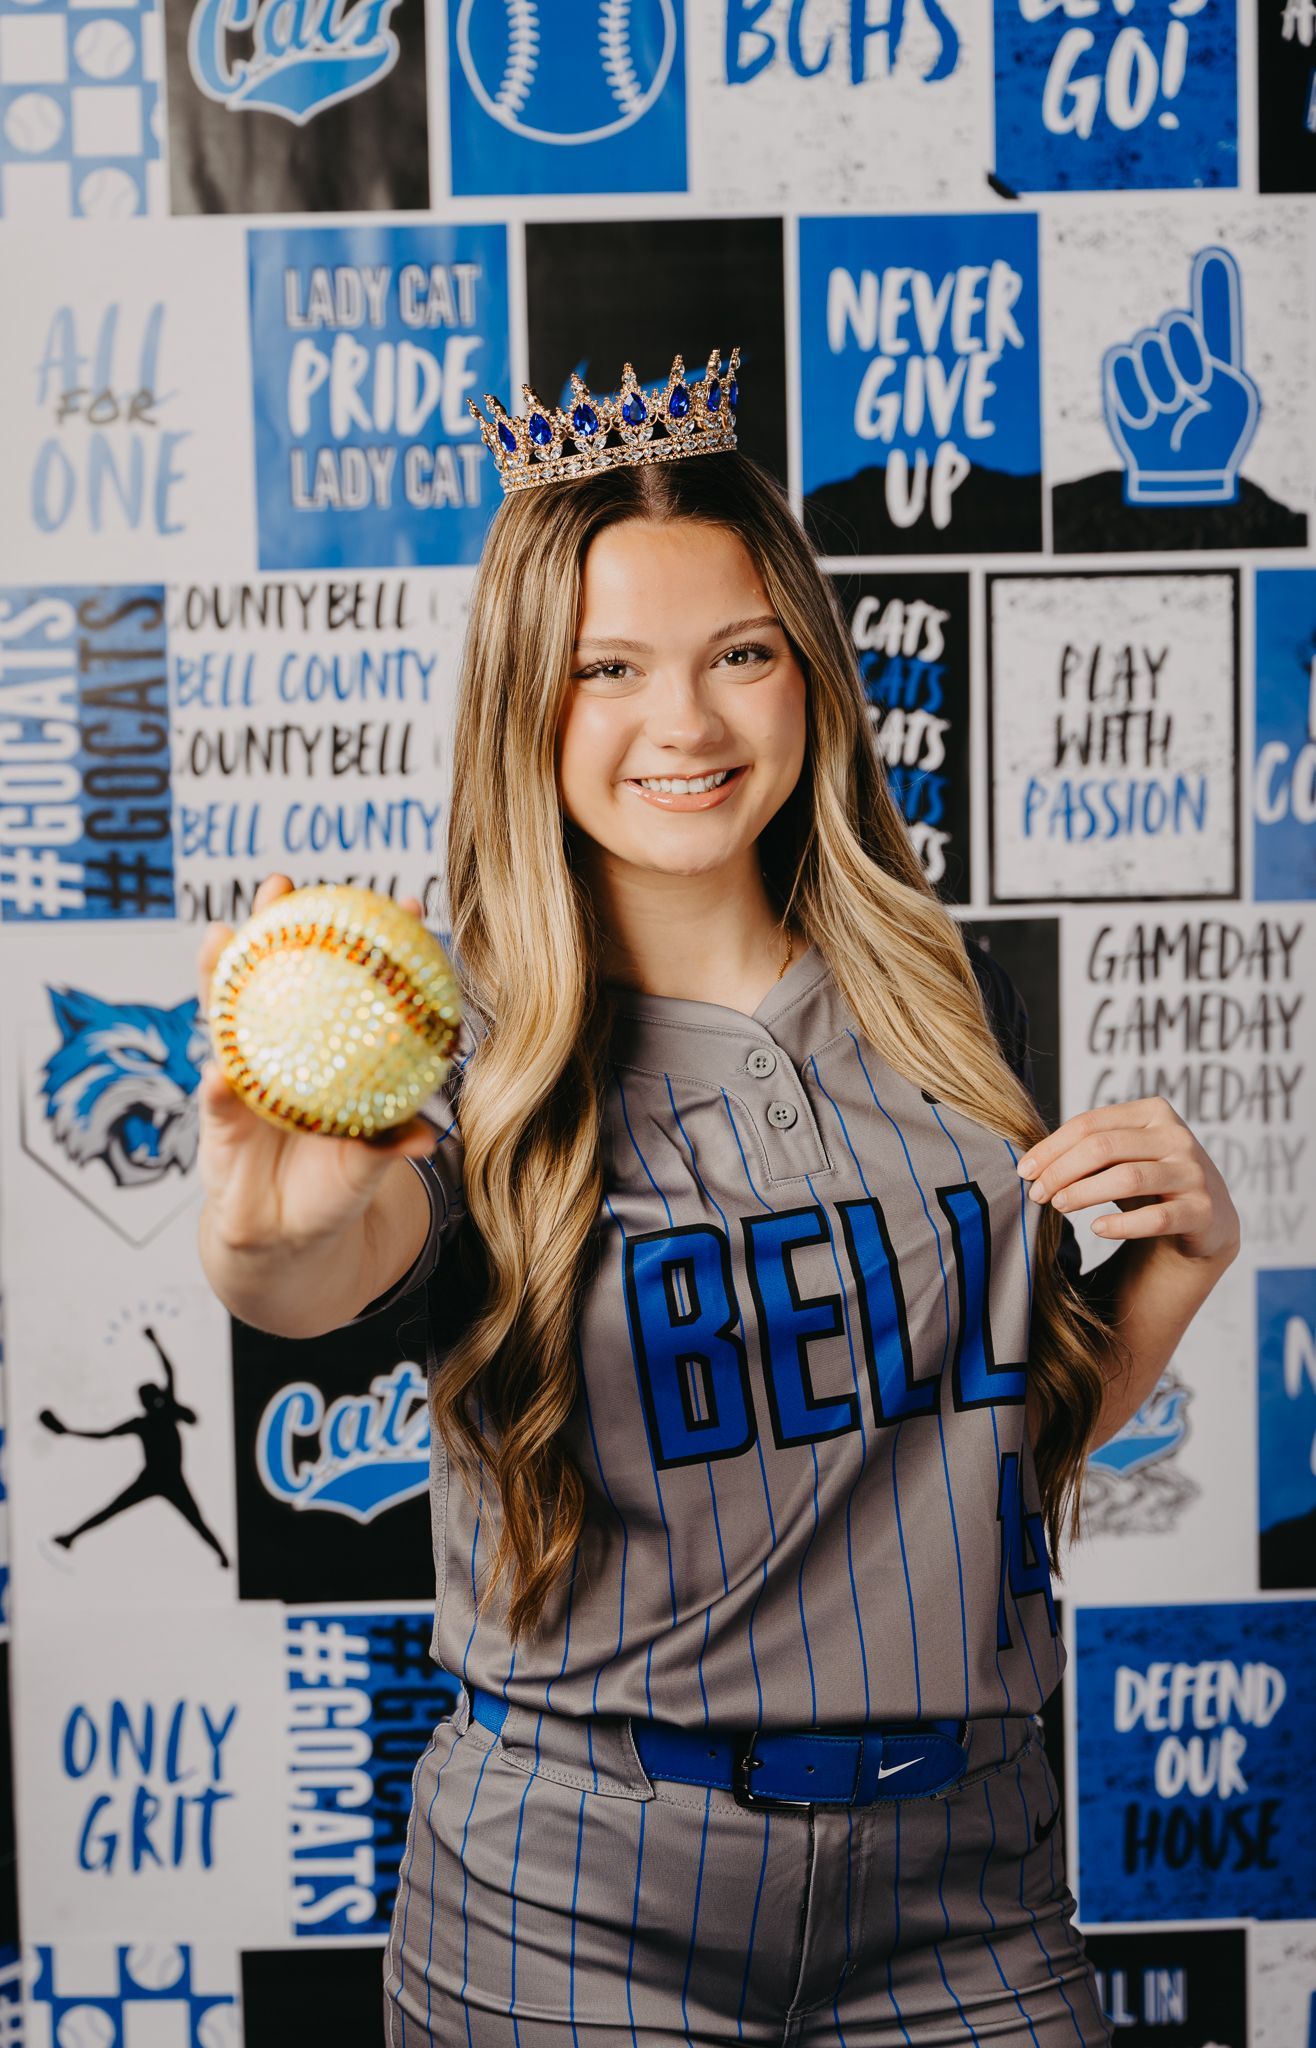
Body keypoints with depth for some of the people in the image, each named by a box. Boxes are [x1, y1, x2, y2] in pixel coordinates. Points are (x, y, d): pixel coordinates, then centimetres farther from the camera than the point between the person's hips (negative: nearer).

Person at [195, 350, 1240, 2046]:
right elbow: (346, 1261, -33)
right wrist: (278, 1232, -55)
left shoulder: (947, 1007, 2)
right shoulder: (464, 1054, -9)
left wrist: (1180, 1256, -6)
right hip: (579, 1896, -2)